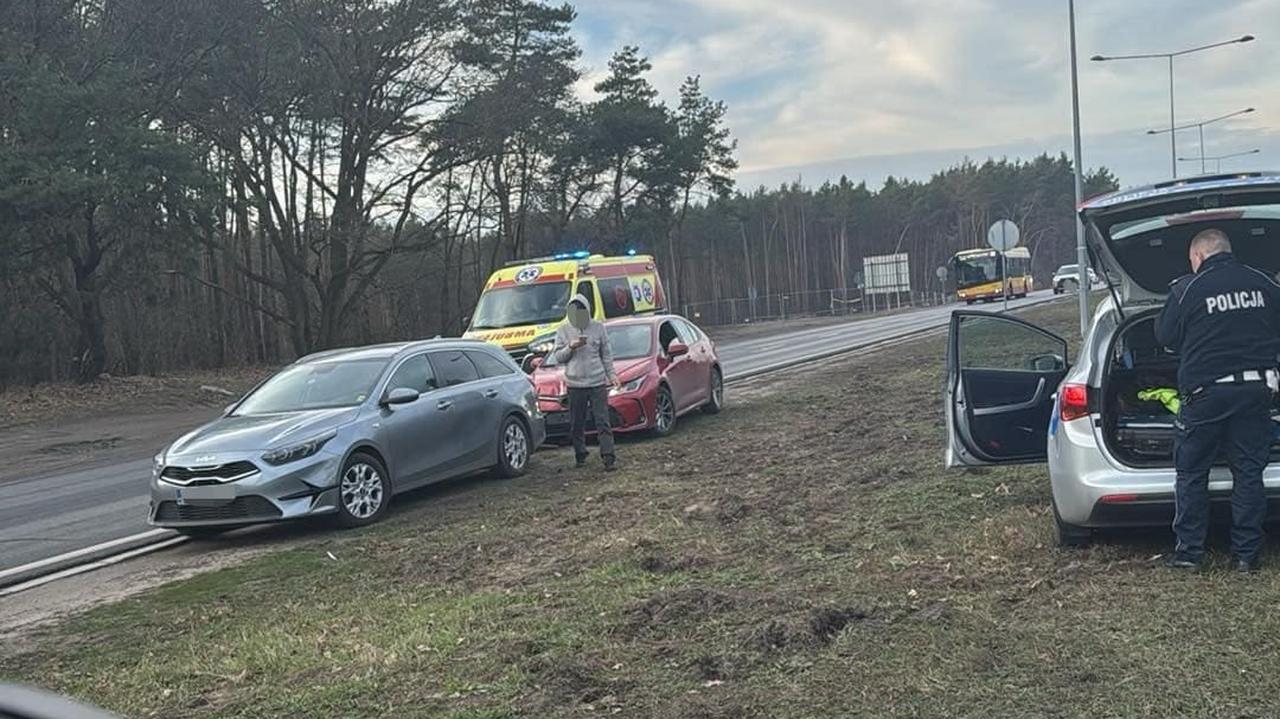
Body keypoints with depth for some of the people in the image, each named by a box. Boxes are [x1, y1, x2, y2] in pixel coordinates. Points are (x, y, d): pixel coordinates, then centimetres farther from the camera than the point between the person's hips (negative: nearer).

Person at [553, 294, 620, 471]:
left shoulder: (598, 328, 7)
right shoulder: (563, 331, 7)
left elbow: (607, 354, 12)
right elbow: (558, 357, 5)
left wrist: (611, 374, 4)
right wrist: (570, 347, -12)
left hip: (597, 383, -1)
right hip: (575, 385, 1)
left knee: (603, 422, -6)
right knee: (577, 425, 6)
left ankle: (609, 457, -7)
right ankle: (580, 455, 19)